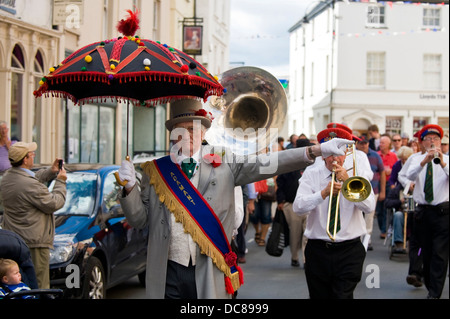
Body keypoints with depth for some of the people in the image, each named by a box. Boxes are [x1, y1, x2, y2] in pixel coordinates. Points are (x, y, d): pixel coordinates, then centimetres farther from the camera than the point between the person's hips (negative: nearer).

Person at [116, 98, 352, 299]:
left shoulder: (222, 164, 4)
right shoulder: (156, 171, 6)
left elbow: (264, 164, -5)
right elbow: (139, 219, 8)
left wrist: (317, 151, -14)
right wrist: (129, 188, -10)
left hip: (210, 276, 0)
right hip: (168, 275, 1)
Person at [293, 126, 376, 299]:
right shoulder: (311, 173, 2)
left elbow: (369, 206, -12)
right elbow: (298, 207, -13)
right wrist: (324, 193, -26)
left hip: (349, 250, -1)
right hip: (318, 250, 1)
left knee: (343, 294, -14)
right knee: (319, 295, 9)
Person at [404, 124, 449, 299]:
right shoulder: (416, 159, 7)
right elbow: (410, 176, -14)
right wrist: (424, 162, -30)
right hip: (422, 211, 3)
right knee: (426, 252, 14)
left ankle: (434, 293, -10)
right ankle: (429, 284, 31)